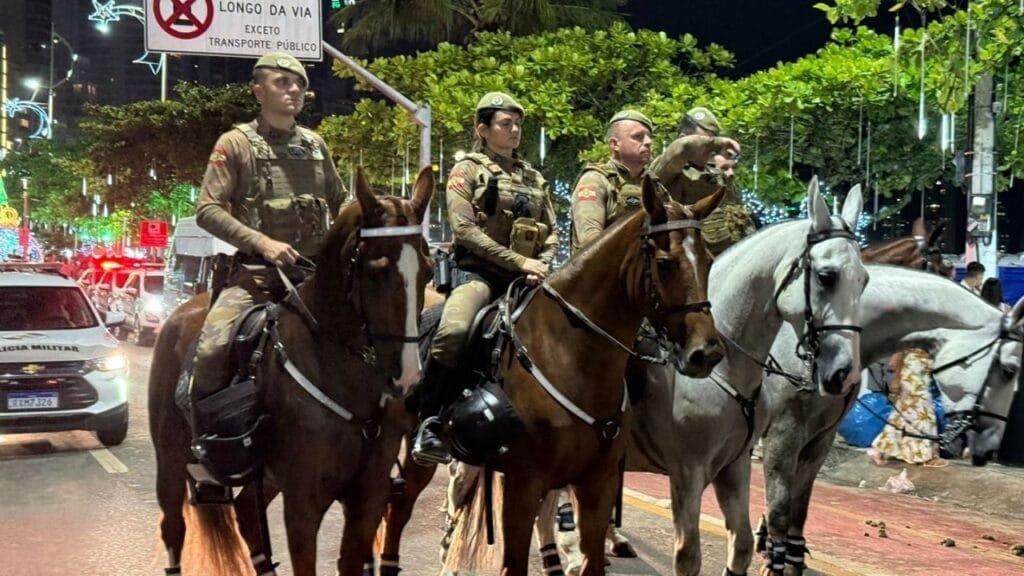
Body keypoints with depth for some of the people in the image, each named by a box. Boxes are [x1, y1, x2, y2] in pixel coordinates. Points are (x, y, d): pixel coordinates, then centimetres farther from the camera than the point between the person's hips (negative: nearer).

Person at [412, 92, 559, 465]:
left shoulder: (534, 179, 20)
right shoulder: (467, 171, 4)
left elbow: (552, 234, 17)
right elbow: (465, 229, -9)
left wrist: (542, 266, -6)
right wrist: (520, 261, -15)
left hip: (525, 279, 6)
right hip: (477, 272, -6)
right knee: (454, 331, -34)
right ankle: (430, 424, -24)